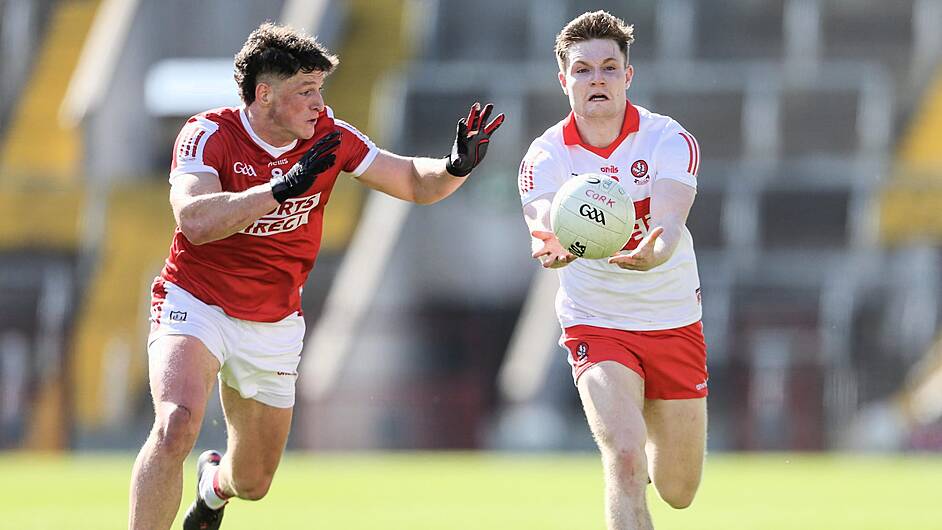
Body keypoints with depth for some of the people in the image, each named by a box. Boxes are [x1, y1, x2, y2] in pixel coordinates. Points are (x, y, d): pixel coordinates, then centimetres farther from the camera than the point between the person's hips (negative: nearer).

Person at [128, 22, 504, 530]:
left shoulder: (329, 137, -6)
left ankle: (214, 481, 53)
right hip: (195, 305, -5)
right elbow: (194, 220, -35)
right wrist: (282, 188, -43)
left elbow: (414, 182, 3)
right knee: (177, 426, -32)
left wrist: (455, 167, -19)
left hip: (274, 326, 5)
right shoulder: (209, 134, -19)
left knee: (253, 482, 14)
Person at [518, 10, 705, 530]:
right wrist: (556, 246, -57)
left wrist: (652, 254, -54)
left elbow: (669, 223, -30)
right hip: (595, 325, -1)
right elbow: (543, 221, -31)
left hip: (673, 324, 1)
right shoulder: (546, 156, -12)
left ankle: (654, 449, 48)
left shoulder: (669, 140, -13)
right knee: (625, 457, -25)